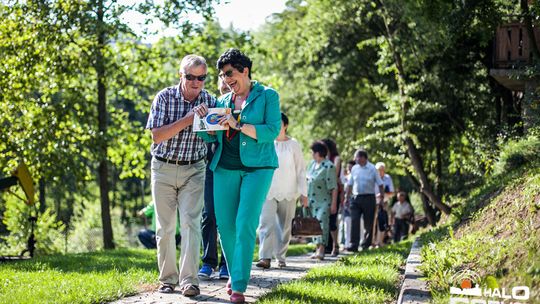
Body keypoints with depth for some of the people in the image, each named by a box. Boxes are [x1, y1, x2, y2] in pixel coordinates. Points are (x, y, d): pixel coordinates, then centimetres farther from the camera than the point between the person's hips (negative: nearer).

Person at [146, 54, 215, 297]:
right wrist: (188, 118, -26)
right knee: (164, 227, 5)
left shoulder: (209, 101, -3)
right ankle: (168, 279, 15)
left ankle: (189, 280, -16)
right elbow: (157, 136, -17)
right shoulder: (165, 97, -9)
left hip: (193, 170, 0)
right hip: (163, 168, 0)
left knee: (190, 223, -12)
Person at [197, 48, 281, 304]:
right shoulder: (223, 101, 16)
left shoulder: (267, 96, 3)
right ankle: (235, 273, 23)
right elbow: (210, 136, 16)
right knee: (225, 225, 1)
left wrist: (238, 125, -16)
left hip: (257, 167, -5)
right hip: (225, 167, 5)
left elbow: (272, 131, -9)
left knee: (245, 225, -14)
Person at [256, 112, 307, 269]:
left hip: (288, 192, 1)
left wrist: (303, 192, 1)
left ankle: (281, 257, 16)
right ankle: (265, 257, -21)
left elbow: (300, 170, 5)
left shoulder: (293, 145, 4)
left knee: (285, 226, 6)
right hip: (268, 191, -1)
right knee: (266, 223, -15)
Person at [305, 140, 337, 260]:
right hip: (313, 201, 8)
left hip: (324, 201, -8)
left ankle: (321, 250, -20)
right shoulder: (312, 164, 11)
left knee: (322, 222, -16)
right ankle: (318, 249, 15)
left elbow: (334, 187, -14)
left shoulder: (329, 167, -13)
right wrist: (305, 199, 17)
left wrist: (334, 203, -17)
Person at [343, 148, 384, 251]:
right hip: (356, 198, 2)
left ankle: (366, 244, 16)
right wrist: (347, 197, 11)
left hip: (368, 198, -2)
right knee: (354, 221, -9)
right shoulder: (354, 169, 8)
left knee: (368, 223, 4)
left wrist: (381, 198, -4)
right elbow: (350, 184, 15)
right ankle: (354, 245, -13)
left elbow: (380, 184, 2)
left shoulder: (372, 169, -2)